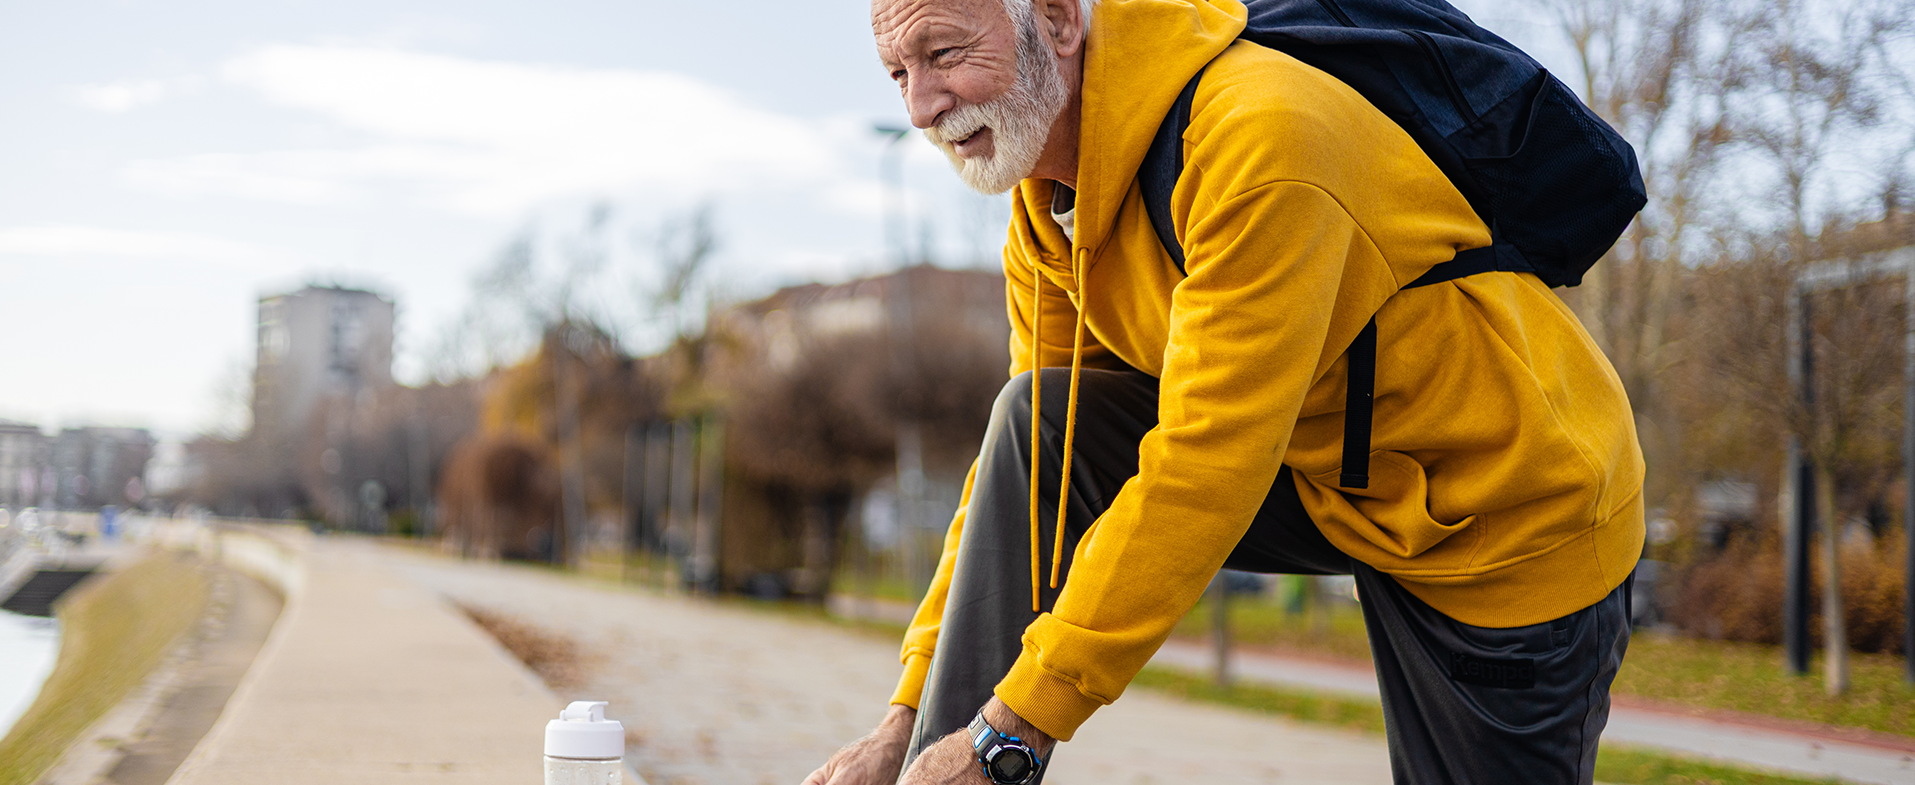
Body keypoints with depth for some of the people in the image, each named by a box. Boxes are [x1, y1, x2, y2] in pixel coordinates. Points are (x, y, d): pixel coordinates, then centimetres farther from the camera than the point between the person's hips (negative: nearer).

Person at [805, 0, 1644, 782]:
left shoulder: (1260, 137, -31)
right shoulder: (1046, 209, -4)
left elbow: (1204, 469, -33)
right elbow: (1034, 458, 3)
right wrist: (908, 715, -2)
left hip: (1519, 517, -6)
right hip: (1324, 469, 7)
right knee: (1038, 425, -11)